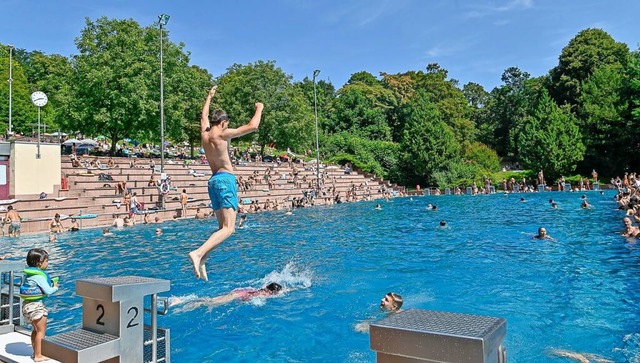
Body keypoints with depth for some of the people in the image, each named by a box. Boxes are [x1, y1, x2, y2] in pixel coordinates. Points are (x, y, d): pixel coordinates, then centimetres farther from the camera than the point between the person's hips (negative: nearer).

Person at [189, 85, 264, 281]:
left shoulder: (205, 132, 10)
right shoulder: (222, 134, -9)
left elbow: (204, 115, 32)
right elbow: (252, 126, -8)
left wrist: (210, 96, 46)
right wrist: (259, 109, 9)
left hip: (214, 180, 9)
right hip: (226, 179, -9)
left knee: (223, 227, 12)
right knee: (228, 228, -13)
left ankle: (202, 259, 0)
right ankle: (198, 253, -29)